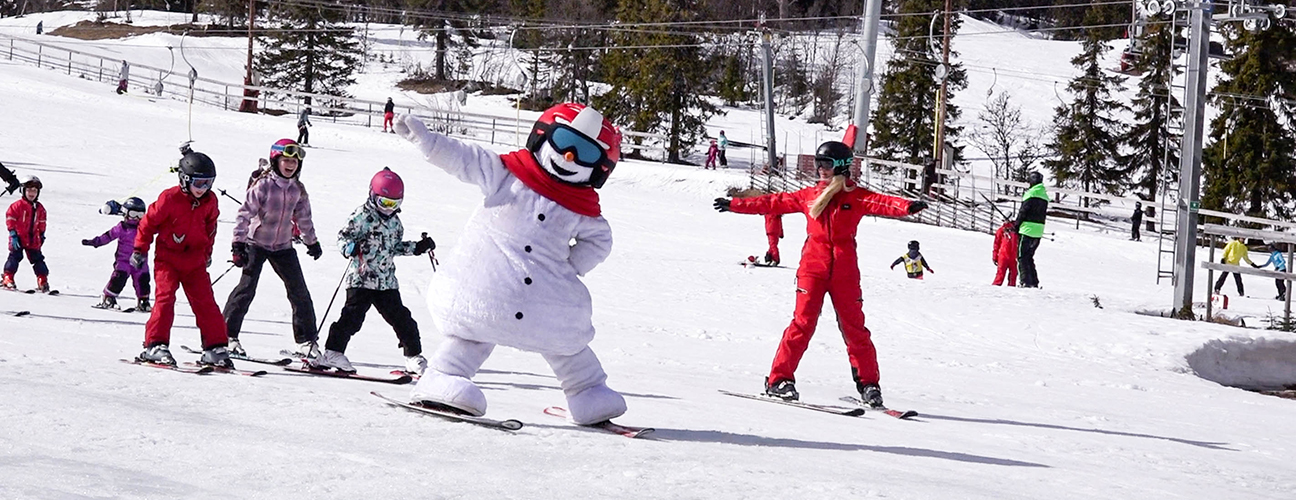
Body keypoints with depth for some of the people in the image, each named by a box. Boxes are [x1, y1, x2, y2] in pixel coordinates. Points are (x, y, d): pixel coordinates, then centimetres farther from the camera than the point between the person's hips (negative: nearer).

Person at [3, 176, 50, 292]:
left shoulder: (39, 208, 10)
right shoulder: (18, 206, -7)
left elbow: (42, 223, 21)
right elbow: (10, 218, -8)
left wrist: (42, 235, 18)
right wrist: (13, 234, -12)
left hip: (33, 240, 4)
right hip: (18, 238, -4)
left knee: (37, 259, 6)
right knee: (15, 257, -8)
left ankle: (42, 281, 9)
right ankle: (7, 278, -3)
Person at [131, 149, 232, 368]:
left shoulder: (210, 202, 0)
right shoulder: (170, 198, -16)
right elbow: (149, 222, -5)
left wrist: (207, 253, 25)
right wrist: (140, 249, 1)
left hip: (194, 261, 4)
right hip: (168, 257, -4)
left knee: (205, 302, 1)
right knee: (165, 296, -16)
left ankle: (215, 348, 4)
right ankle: (155, 345, -14)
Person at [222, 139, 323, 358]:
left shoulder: (298, 190, 4)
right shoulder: (263, 185, -13)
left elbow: (304, 218, 18)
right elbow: (245, 213, -15)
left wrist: (312, 242, 25)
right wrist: (238, 244, -20)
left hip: (283, 247, 5)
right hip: (256, 243, -5)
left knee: (299, 291, 2)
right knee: (247, 287, -11)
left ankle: (306, 340, 10)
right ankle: (227, 334, -2)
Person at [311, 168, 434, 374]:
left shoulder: (394, 221, 15)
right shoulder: (362, 216, -7)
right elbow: (343, 238, -10)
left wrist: (419, 247, 20)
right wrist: (350, 248, -31)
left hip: (387, 282, 6)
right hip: (361, 279, -6)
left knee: (401, 318, 5)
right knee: (352, 316, -13)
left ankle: (414, 357, 15)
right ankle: (333, 353, -7)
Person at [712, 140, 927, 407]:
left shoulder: (856, 196, 2)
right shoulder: (809, 195, 12)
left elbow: (881, 203, -15)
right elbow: (774, 203, 18)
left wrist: (907, 206, -36)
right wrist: (735, 205, 20)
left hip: (844, 271, -1)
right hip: (813, 268, 1)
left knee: (854, 326, 2)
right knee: (803, 322, -8)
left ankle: (868, 383, 12)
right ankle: (779, 379, -5)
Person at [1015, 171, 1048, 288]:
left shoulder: (1031, 193, -12)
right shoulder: (1044, 195, 13)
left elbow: (1023, 211, -11)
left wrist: (1016, 224, 3)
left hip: (1027, 230, -8)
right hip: (1038, 231, 8)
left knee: (1022, 257, -3)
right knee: (1029, 257, 16)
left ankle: (1026, 282, -11)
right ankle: (1034, 282, 12)